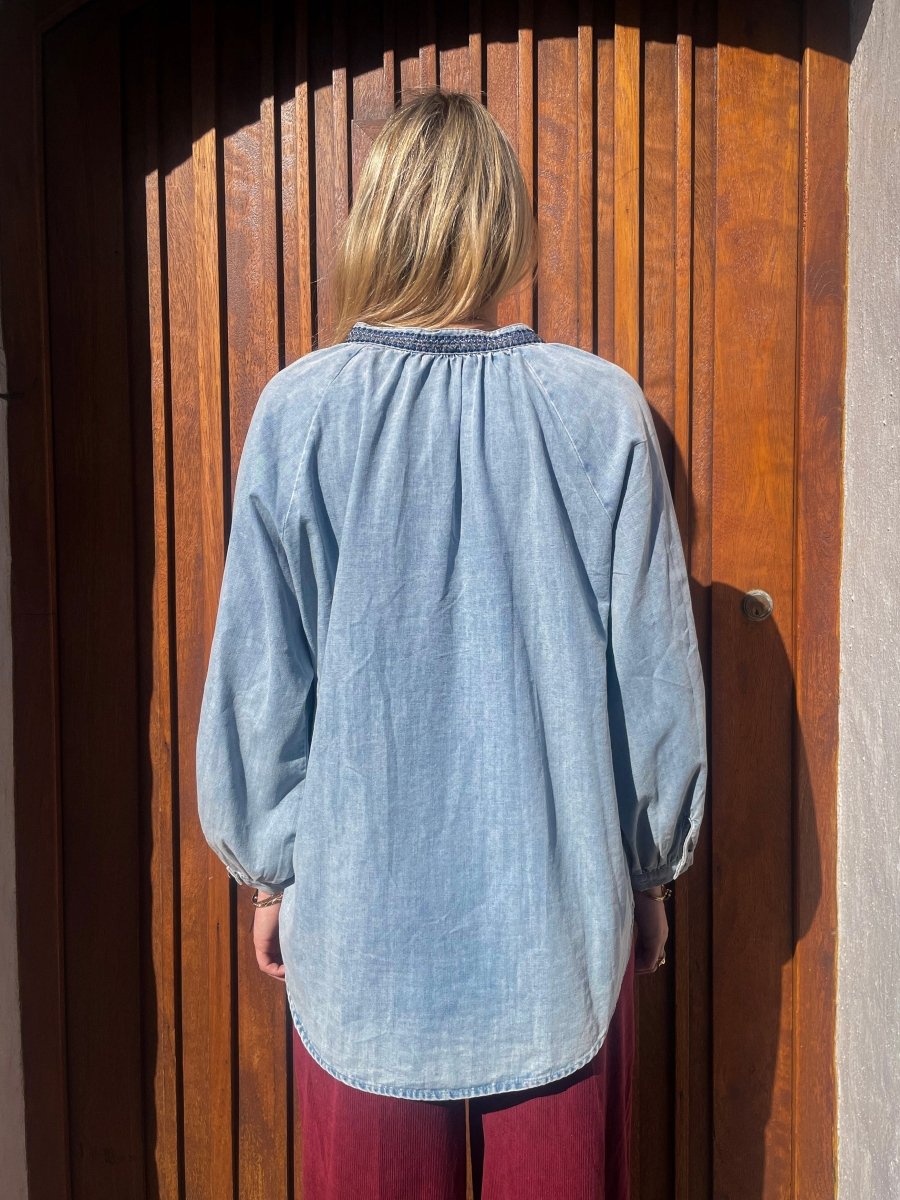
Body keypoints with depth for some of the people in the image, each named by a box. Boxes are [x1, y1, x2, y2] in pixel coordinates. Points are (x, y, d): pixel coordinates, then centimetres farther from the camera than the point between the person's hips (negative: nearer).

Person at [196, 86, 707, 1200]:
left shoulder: (302, 410, -11)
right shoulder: (602, 409, -10)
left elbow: (257, 683, -6)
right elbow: (656, 678, -4)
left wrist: (268, 868, 10)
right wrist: (650, 868, 11)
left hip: (360, 914, 0)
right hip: (562, 911, 1)